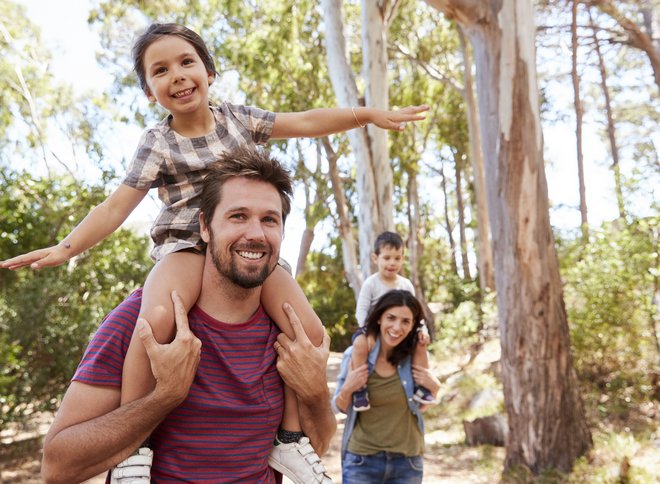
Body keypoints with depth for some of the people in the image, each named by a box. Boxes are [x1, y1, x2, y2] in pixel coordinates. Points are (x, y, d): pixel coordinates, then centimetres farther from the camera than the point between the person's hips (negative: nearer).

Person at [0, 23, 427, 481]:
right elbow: (117, 206, -5)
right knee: (158, 317, -36)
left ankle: (291, 437, 4)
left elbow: (306, 122, 6)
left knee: (309, 330, -16)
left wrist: (369, 114, -2)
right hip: (187, 246, -3)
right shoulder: (158, 143, 0)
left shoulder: (239, 117, 8)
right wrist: (68, 247, -19)